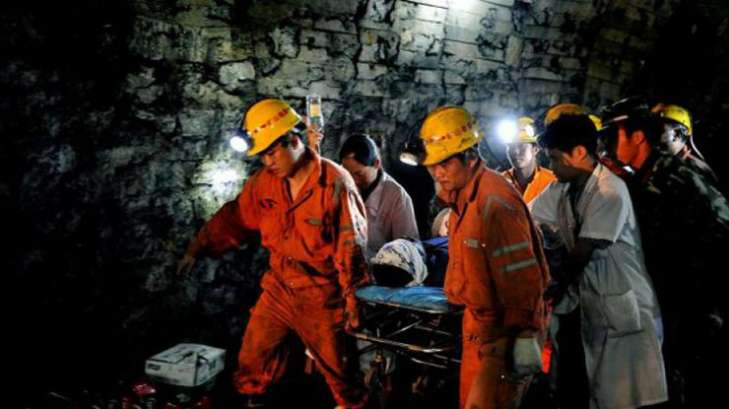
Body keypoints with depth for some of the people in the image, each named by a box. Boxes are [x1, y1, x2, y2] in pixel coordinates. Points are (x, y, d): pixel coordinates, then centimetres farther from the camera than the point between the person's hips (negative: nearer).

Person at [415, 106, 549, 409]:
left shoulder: (496, 202, -24)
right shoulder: (463, 195, 6)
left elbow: (522, 279, -24)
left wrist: (523, 340, -22)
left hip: (505, 328, -9)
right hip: (478, 321, 9)